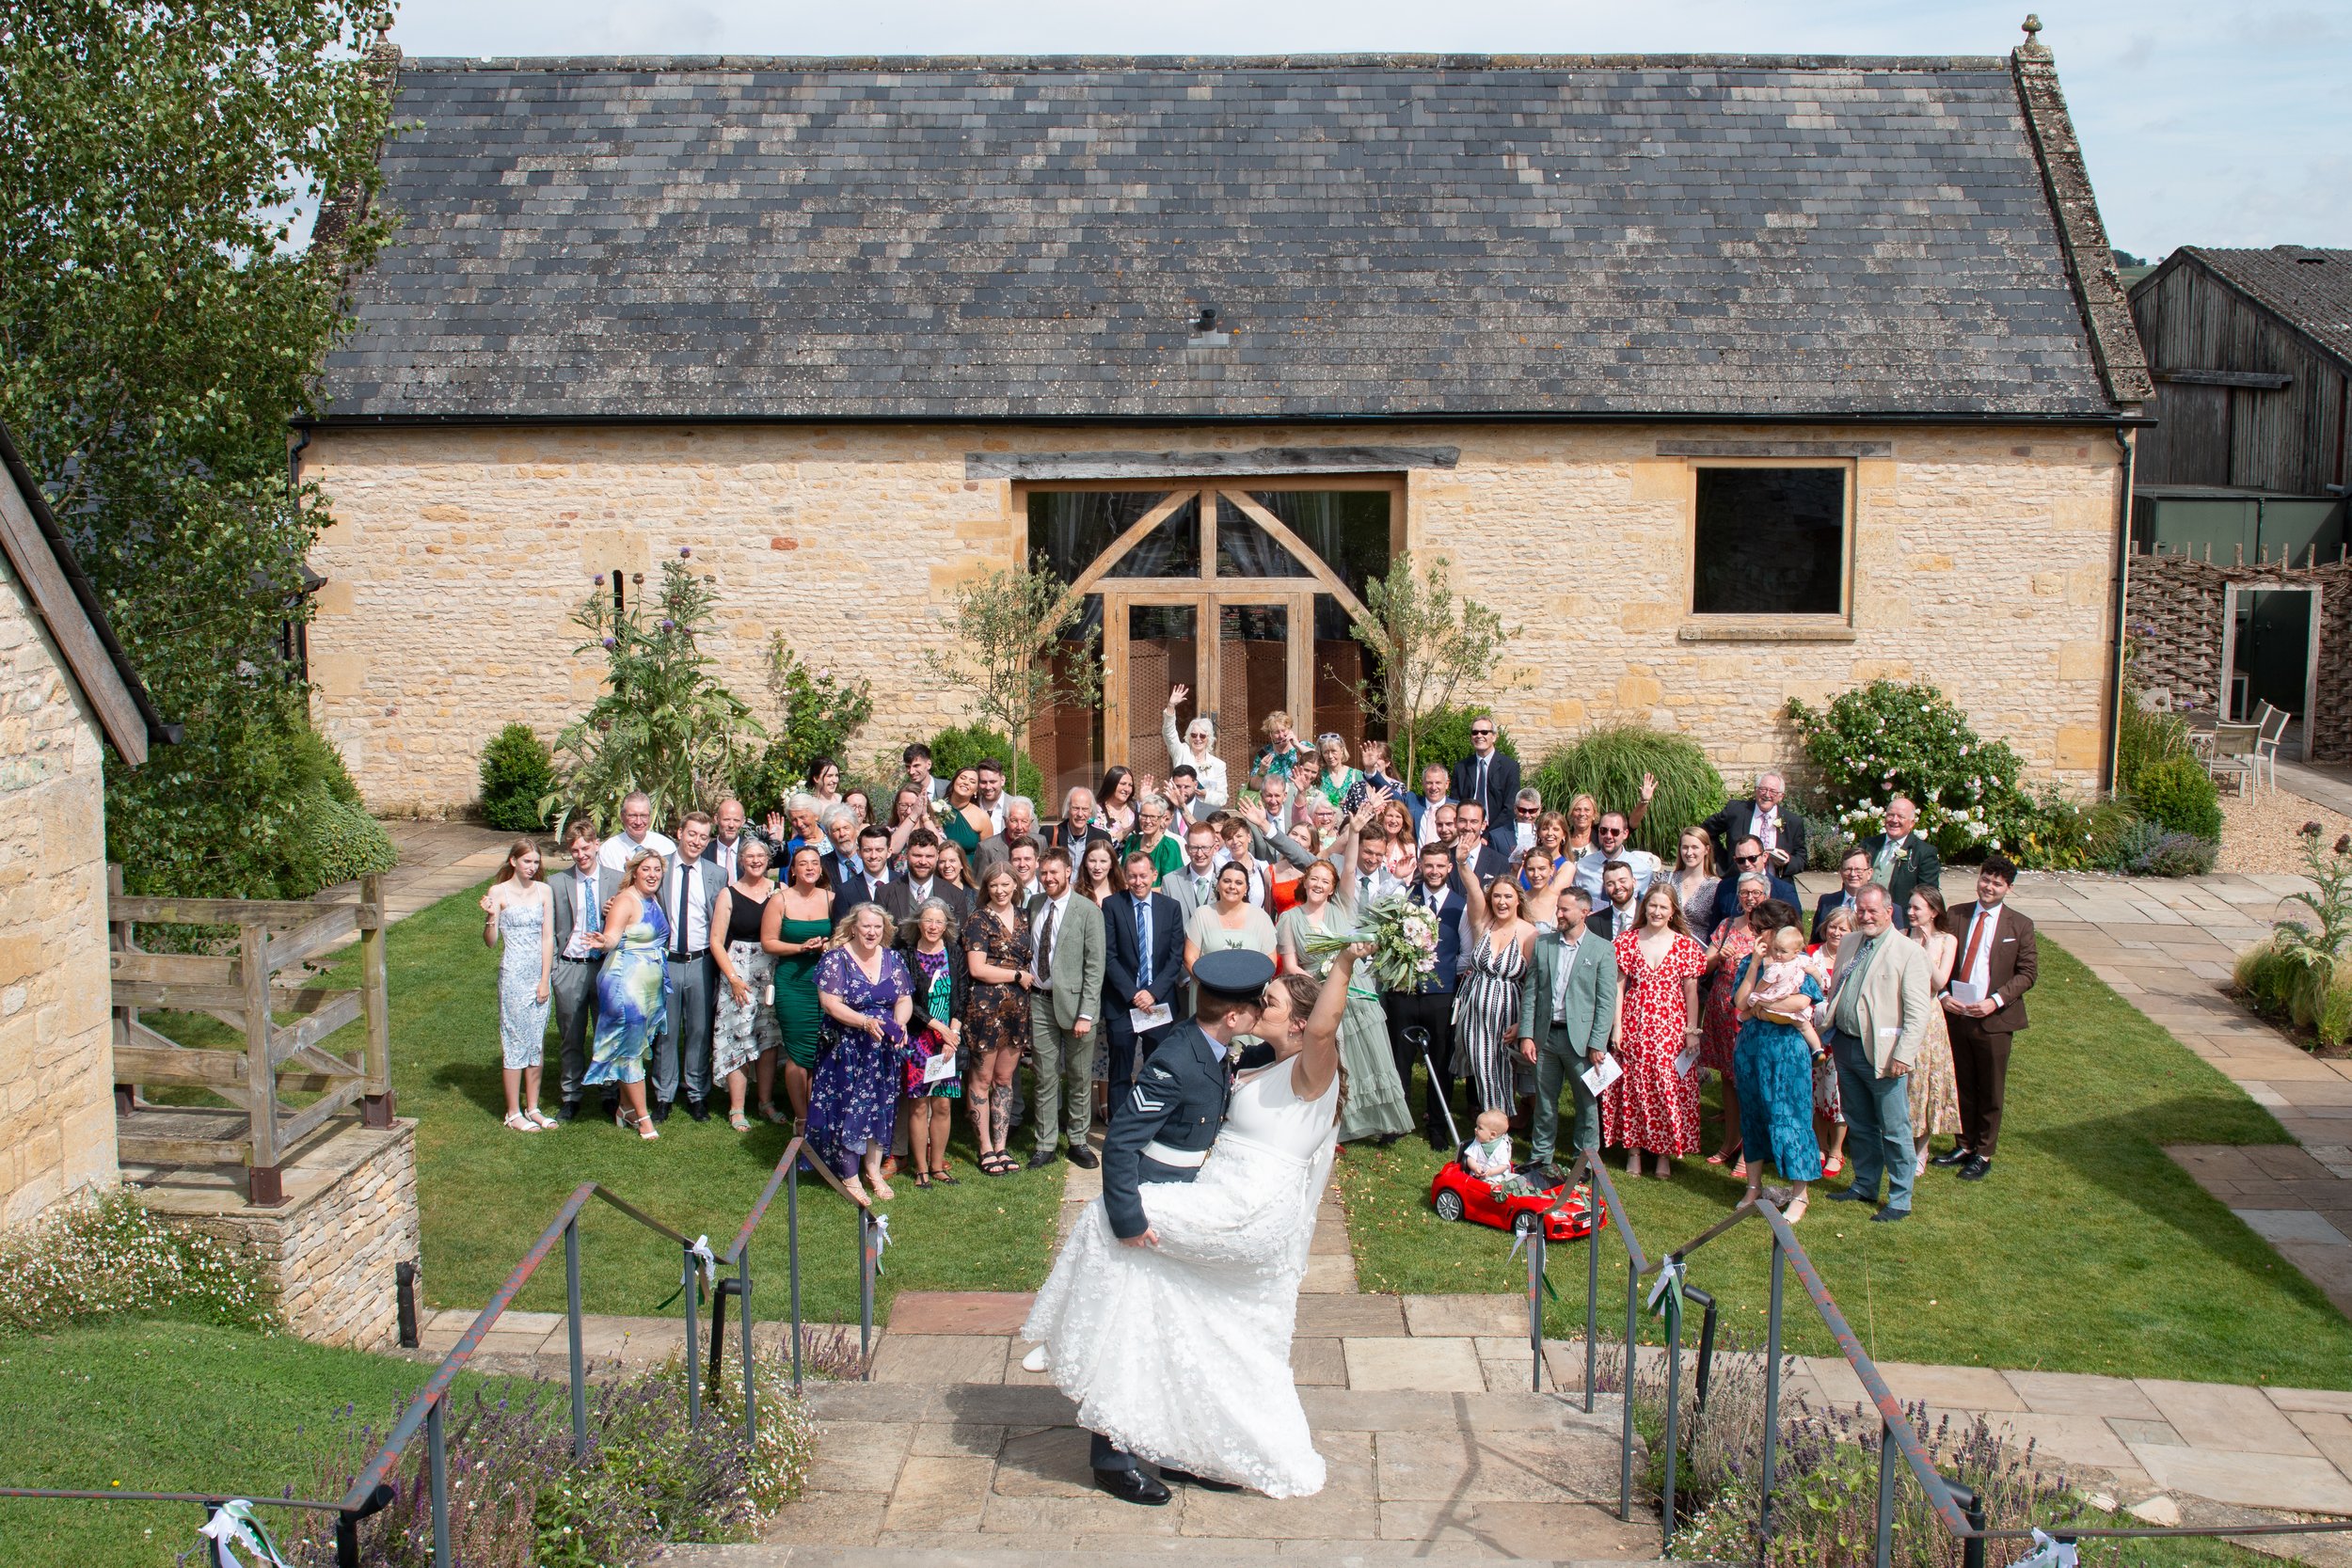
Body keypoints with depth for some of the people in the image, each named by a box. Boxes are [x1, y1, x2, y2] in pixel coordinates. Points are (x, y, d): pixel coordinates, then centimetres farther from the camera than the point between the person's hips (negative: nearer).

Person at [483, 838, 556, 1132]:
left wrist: (545, 980, -1)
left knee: (536, 1042, 9)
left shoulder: (544, 891, 4)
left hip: (540, 975, 4)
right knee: (515, 1042, 0)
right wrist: (490, 917, -23)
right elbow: (491, 943, -5)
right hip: (513, 975, -4)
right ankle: (514, 1113, 8)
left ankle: (532, 1107, 20)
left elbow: (548, 938, 4)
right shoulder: (498, 892, -5)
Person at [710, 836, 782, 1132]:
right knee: (738, 1040, -4)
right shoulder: (729, 894, -1)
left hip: (772, 972, 3)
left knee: (770, 1038, 6)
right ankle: (736, 1110, 2)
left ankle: (767, 1102, 18)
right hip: (737, 972, -3)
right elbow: (716, 941, -2)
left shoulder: (778, 891, 5)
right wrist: (733, 978, -10)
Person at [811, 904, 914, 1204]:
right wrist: (865, 1023, -25)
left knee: (881, 1108, 7)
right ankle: (849, 1177, 7)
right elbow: (830, 1003, -14)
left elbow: (905, 999, 6)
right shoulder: (836, 959, -7)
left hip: (885, 1050, 4)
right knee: (848, 1109, -2)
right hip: (846, 1050, -4)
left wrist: (899, 1023, -15)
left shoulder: (892, 958, 7)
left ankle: (874, 1171, 20)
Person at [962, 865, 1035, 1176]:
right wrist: (1018, 976, -8)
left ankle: (1001, 1146, 16)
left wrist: (1031, 976, 4)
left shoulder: (1022, 917, 12)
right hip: (986, 1007, -5)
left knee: (1005, 1078, 10)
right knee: (982, 1078, 3)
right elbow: (977, 969, -13)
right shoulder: (978, 920, -6)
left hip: (1017, 1008, 5)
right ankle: (985, 1148, 10)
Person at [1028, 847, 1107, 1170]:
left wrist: (1085, 1013, -14)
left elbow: (1095, 966, -9)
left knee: (1079, 1077, 6)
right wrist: (1024, 993, 6)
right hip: (1039, 1000, 3)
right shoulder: (1034, 906, 8)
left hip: (1074, 1000, -3)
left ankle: (1078, 1142, 18)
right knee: (1045, 1077, 7)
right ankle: (1045, 1146, 13)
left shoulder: (1088, 912, -8)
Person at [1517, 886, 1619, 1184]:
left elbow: (1606, 1002, -6)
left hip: (1580, 1037, -3)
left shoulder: (1603, 949, -4)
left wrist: (1597, 1045, -11)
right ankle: (1541, 1159, 22)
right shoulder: (1542, 944, 7)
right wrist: (1526, 1035, -1)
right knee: (1545, 1101, 11)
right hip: (1545, 1035, 3)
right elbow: (1530, 992, 7)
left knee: (1588, 1103, 6)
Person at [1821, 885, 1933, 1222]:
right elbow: (1835, 992, 20)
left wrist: (1904, 1055, -19)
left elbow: (1918, 1011, -14)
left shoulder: (1910, 952, -10)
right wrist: (1828, 1036, 13)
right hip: (1846, 1047, 6)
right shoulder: (1848, 944, 12)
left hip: (1882, 1052, -6)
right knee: (1858, 1125, 17)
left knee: (1894, 1130, 2)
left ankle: (1900, 1201, 11)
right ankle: (1864, 1186, 31)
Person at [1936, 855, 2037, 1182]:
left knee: (1990, 1090, 6)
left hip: (1994, 1019, -2)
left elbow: (2028, 972, -4)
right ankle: (1965, 1145, 27)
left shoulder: (2020, 926, -3)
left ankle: (1984, 1154, 18)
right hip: (1956, 1015, 2)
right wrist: (1943, 995, -11)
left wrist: (1996, 1000, -17)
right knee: (1962, 1085, 13)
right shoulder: (1955, 918, 3)